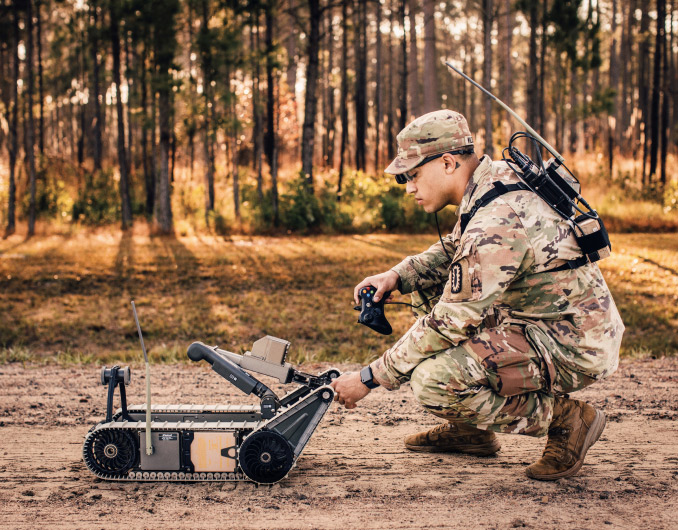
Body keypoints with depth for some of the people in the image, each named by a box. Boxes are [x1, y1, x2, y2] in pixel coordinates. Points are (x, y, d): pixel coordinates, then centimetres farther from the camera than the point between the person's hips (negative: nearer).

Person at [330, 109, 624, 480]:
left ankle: (565, 419, -5)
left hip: (573, 351, -10)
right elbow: (453, 250, 20)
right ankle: (470, 430, 18)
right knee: (426, 287, 17)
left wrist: (369, 379, -15)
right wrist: (397, 276, 1)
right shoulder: (493, 179, 4)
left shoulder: (495, 226, -26)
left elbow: (448, 325, -23)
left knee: (433, 381, -24)